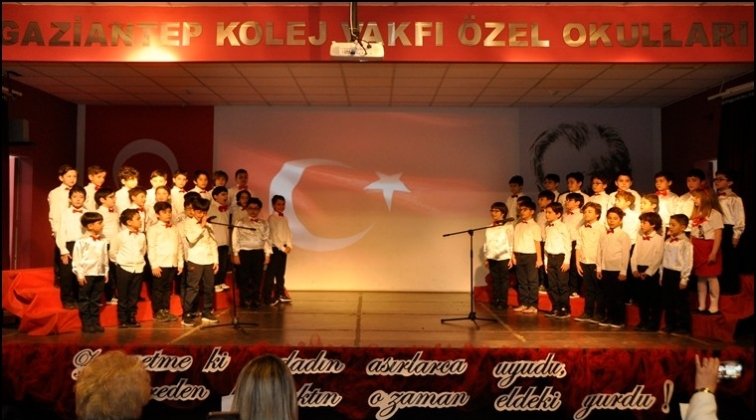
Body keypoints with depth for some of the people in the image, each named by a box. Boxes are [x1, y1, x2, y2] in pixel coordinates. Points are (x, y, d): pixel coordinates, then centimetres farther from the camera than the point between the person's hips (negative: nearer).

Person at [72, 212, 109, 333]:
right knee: (84, 300, 5)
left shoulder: (103, 240, 6)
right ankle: (86, 324, 11)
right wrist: (80, 275, -11)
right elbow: (76, 259, -9)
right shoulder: (81, 241, -9)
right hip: (86, 274, -5)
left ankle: (95, 322, 18)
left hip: (100, 274, 5)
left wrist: (106, 272, 12)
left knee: (96, 300, 11)